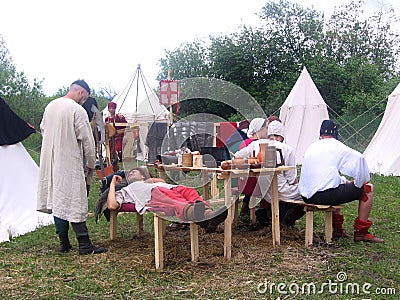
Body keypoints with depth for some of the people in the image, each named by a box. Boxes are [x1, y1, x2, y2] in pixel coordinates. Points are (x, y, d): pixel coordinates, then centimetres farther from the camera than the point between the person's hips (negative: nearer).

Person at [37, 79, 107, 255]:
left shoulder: (50, 106, 8)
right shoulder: (77, 110, -14)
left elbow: (43, 129, 21)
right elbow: (87, 140, -11)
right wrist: (91, 163, 2)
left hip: (50, 163, 7)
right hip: (69, 164, -7)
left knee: (57, 200, 11)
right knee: (75, 202, -4)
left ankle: (63, 243, 18)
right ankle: (84, 245, 1)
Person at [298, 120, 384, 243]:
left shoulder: (311, 147, 20)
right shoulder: (335, 146, 0)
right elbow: (359, 158, -13)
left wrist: (344, 181, 29)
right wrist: (358, 182, 0)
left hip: (307, 196, 8)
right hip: (325, 195, -8)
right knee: (368, 189, 7)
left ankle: (337, 229, 35)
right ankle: (361, 232, 10)